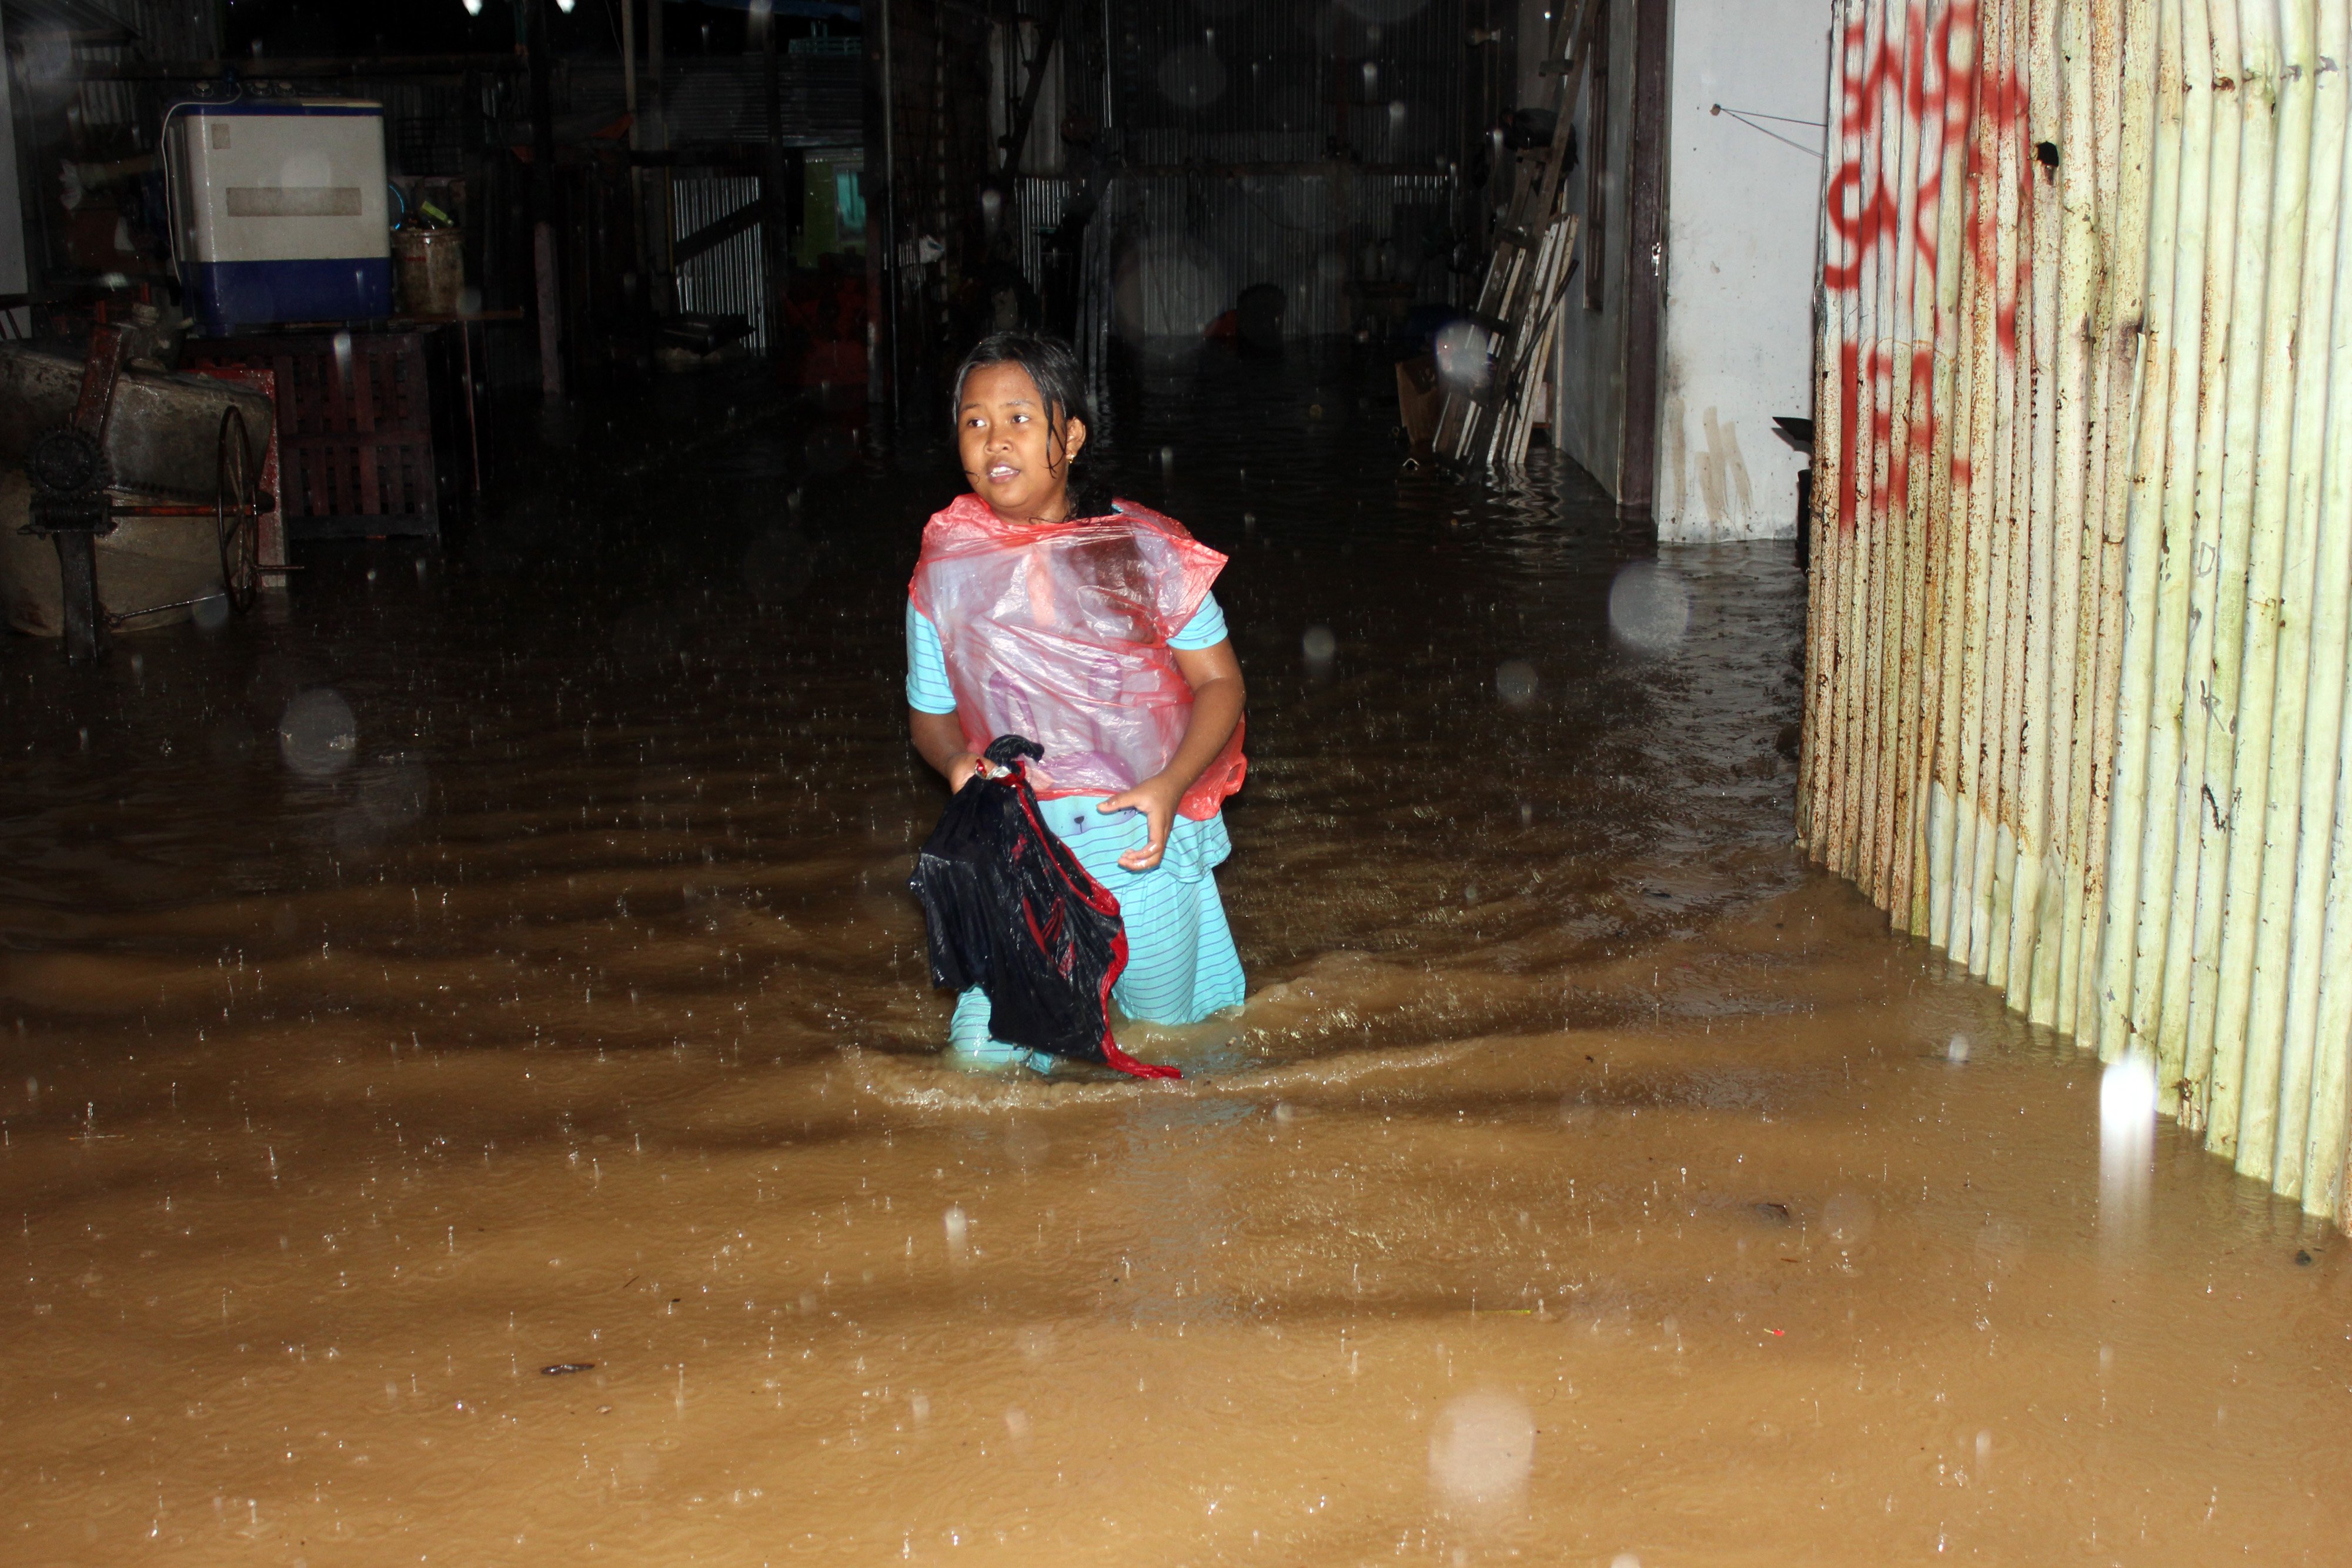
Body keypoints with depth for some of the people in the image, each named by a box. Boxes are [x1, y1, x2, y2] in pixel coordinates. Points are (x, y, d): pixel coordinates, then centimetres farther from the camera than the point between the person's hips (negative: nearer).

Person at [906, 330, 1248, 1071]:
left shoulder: (1144, 549, -6)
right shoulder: (946, 572, -2)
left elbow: (1220, 683, -3)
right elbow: (931, 714, 10)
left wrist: (1168, 786, -20)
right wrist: (959, 765, -14)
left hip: (1144, 840, 0)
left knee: (1168, 1026, 13)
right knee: (984, 1054, -7)